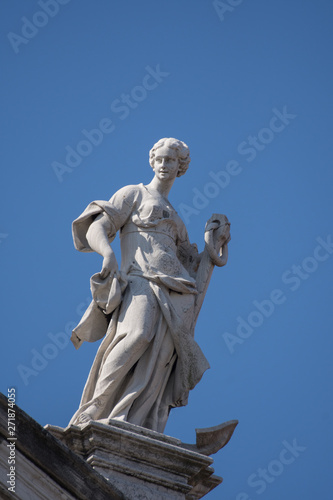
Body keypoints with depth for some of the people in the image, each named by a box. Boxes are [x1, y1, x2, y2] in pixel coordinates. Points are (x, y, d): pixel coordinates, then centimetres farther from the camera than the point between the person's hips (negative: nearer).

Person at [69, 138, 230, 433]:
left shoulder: (175, 219, 34)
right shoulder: (133, 194, 19)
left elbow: (194, 266, 34)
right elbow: (95, 230, 5)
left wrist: (215, 246, 18)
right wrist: (108, 252, -16)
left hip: (175, 295, 5)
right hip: (140, 280, -5)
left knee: (158, 358, -18)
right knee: (139, 334, -34)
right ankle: (93, 412, -35)